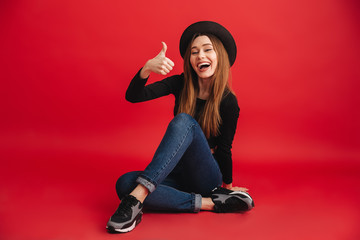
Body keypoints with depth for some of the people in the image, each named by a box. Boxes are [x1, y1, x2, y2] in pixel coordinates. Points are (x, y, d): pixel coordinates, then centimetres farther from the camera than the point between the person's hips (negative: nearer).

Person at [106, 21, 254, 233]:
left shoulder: (228, 101, -10)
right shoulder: (181, 84, 0)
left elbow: (224, 148, 0)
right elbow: (132, 96, -10)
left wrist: (228, 184, 11)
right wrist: (147, 69, -29)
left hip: (206, 178, -3)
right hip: (178, 173, 4)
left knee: (184, 121, -31)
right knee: (125, 184, -28)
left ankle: (136, 198, -42)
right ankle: (209, 203, -24)